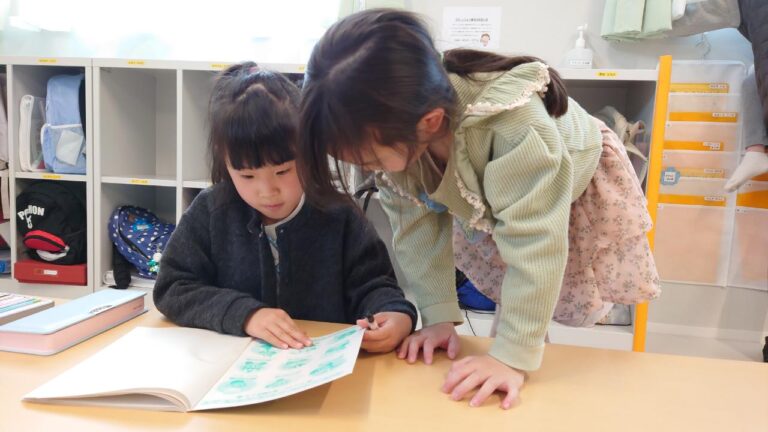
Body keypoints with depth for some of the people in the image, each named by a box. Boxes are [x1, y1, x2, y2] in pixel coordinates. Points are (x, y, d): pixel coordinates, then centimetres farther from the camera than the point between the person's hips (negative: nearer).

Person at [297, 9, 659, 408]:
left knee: (572, 305, 4)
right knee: (507, 309, 11)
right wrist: (438, 316, -23)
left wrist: (514, 355, -45)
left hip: (579, 190, -3)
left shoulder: (512, 124, -49)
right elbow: (417, 225, -21)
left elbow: (533, 242, -46)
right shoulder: (394, 135, -30)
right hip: (483, 200, 4)